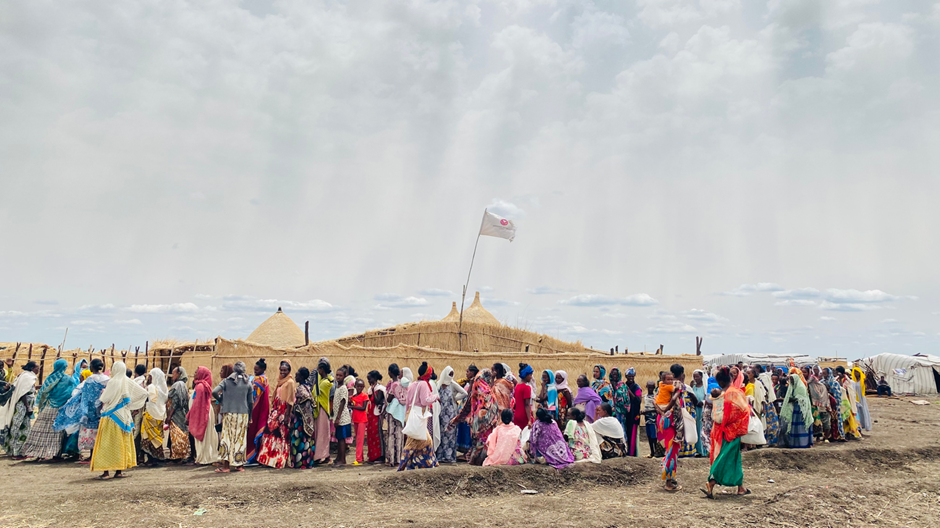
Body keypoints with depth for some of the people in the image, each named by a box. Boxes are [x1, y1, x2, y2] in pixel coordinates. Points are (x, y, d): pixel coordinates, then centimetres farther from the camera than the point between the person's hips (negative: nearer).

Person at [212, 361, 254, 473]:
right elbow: (251, 402, 6)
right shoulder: (248, 384, 5)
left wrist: (221, 399, 9)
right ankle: (240, 465, 14)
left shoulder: (226, 381, 2)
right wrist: (249, 416, 16)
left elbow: (214, 392, -10)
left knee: (227, 437, 3)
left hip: (229, 413, -1)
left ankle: (226, 465, 0)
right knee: (241, 438, 8)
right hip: (243, 414, 1)